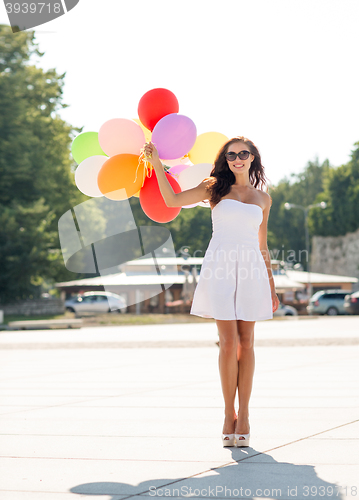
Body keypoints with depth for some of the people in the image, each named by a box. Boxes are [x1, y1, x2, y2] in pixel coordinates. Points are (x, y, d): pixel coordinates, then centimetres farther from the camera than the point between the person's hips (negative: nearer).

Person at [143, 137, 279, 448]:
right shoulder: (215, 188, 9)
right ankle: (229, 415, 2)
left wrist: (271, 288, 16)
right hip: (220, 270, -2)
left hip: (251, 271, 2)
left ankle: (244, 415, 4)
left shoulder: (263, 198, 15)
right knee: (229, 343, -6)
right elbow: (172, 200, 1)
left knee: (246, 342, 0)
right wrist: (156, 163, -5)